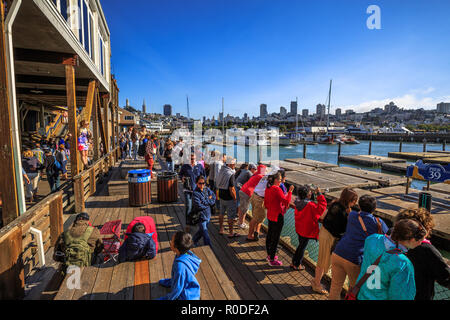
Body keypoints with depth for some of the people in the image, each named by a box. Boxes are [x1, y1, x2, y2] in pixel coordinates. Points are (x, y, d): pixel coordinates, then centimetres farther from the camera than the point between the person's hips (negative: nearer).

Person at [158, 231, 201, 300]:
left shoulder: (181, 265, -35)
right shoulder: (186, 253, -10)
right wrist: (169, 282, 19)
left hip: (187, 297, -8)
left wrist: (169, 298, -7)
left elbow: (178, 288, -22)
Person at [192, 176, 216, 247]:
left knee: (202, 230, 23)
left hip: (207, 214, 6)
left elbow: (213, 200, -3)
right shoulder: (195, 193, -18)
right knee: (205, 232, -4)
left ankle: (194, 240, 48)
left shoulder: (207, 189, 0)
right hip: (201, 216, -6)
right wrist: (208, 201, -13)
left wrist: (204, 201, -16)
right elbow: (199, 206, -25)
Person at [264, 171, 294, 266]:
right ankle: (272, 260, 14)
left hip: (270, 215, 9)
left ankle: (269, 255, 35)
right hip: (277, 216, -9)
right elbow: (286, 202, -24)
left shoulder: (268, 188, 4)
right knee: (275, 238, 3)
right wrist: (290, 191, -17)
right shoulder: (277, 189, -23)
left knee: (269, 235, 19)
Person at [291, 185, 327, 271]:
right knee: (302, 247, 12)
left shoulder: (298, 201, -6)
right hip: (306, 230, -7)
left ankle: (293, 263, 35)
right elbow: (322, 208, -23)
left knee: (301, 245, 24)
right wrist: (319, 194, -22)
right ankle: (297, 265, 27)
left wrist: (314, 194, 1)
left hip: (299, 228, 7)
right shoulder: (310, 205, -29)